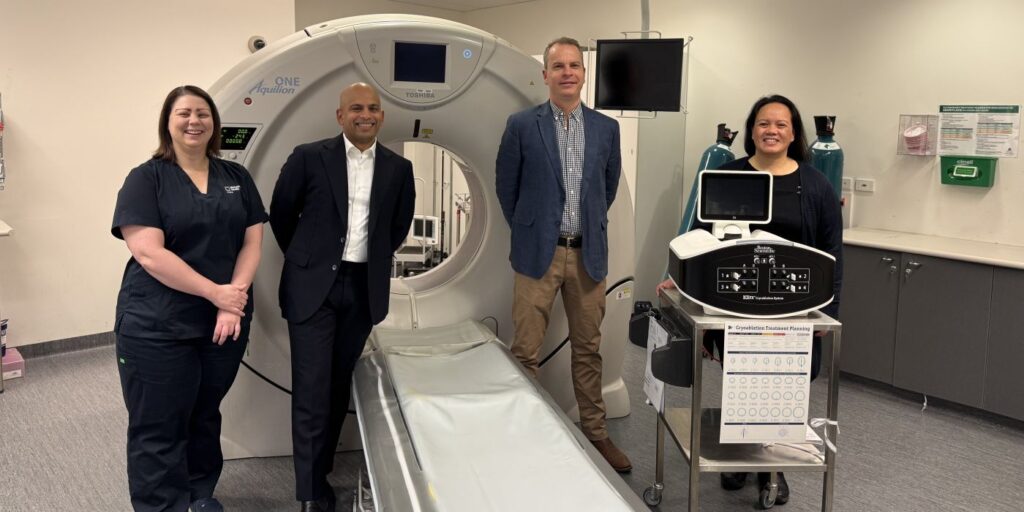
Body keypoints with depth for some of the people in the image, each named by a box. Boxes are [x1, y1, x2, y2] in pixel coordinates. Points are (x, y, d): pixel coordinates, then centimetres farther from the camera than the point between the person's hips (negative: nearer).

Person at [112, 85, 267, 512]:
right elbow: (148, 253, -15)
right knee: (159, 429, 4)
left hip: (226, 322, 4)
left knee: (206, 416, 18)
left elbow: (252, 241, 4)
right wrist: (215, 292, -18)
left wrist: (233, 300, -10)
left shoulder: (236, 177, 9)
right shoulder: (146, 179, -4)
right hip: (157, 327, -4)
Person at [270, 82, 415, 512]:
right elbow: (280, 214, 7)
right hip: (314, 285, -3)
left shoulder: (398, 168, 5)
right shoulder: (309, 157, -4)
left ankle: (320, 471, 27)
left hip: (363, 288, 3)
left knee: (339, 384, 12)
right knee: (312, 388, -3)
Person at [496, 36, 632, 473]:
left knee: (588, 348, 12)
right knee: (525, 350, 2)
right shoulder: (521, 125, -3)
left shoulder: (606, 128, 6)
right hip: (538, 252, -2)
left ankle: (595, 432, 24)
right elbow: (506, 187, 5)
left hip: (589, 253, 3)